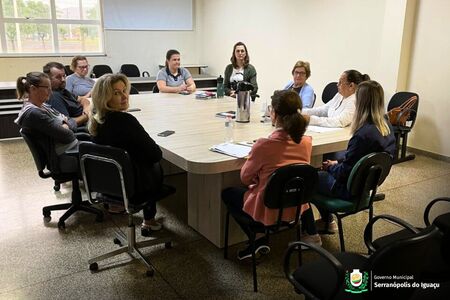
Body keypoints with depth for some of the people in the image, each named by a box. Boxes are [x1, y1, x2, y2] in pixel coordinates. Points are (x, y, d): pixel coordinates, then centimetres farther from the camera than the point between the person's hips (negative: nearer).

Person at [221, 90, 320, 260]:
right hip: (297, 207, 6)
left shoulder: (264, 145, -27)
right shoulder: (306, 142, -10)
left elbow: (245, 178, -11)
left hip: (269, 211, -5)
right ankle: (313, 235, 33)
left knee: (227, 194, 17)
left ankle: (258, 242, 10)